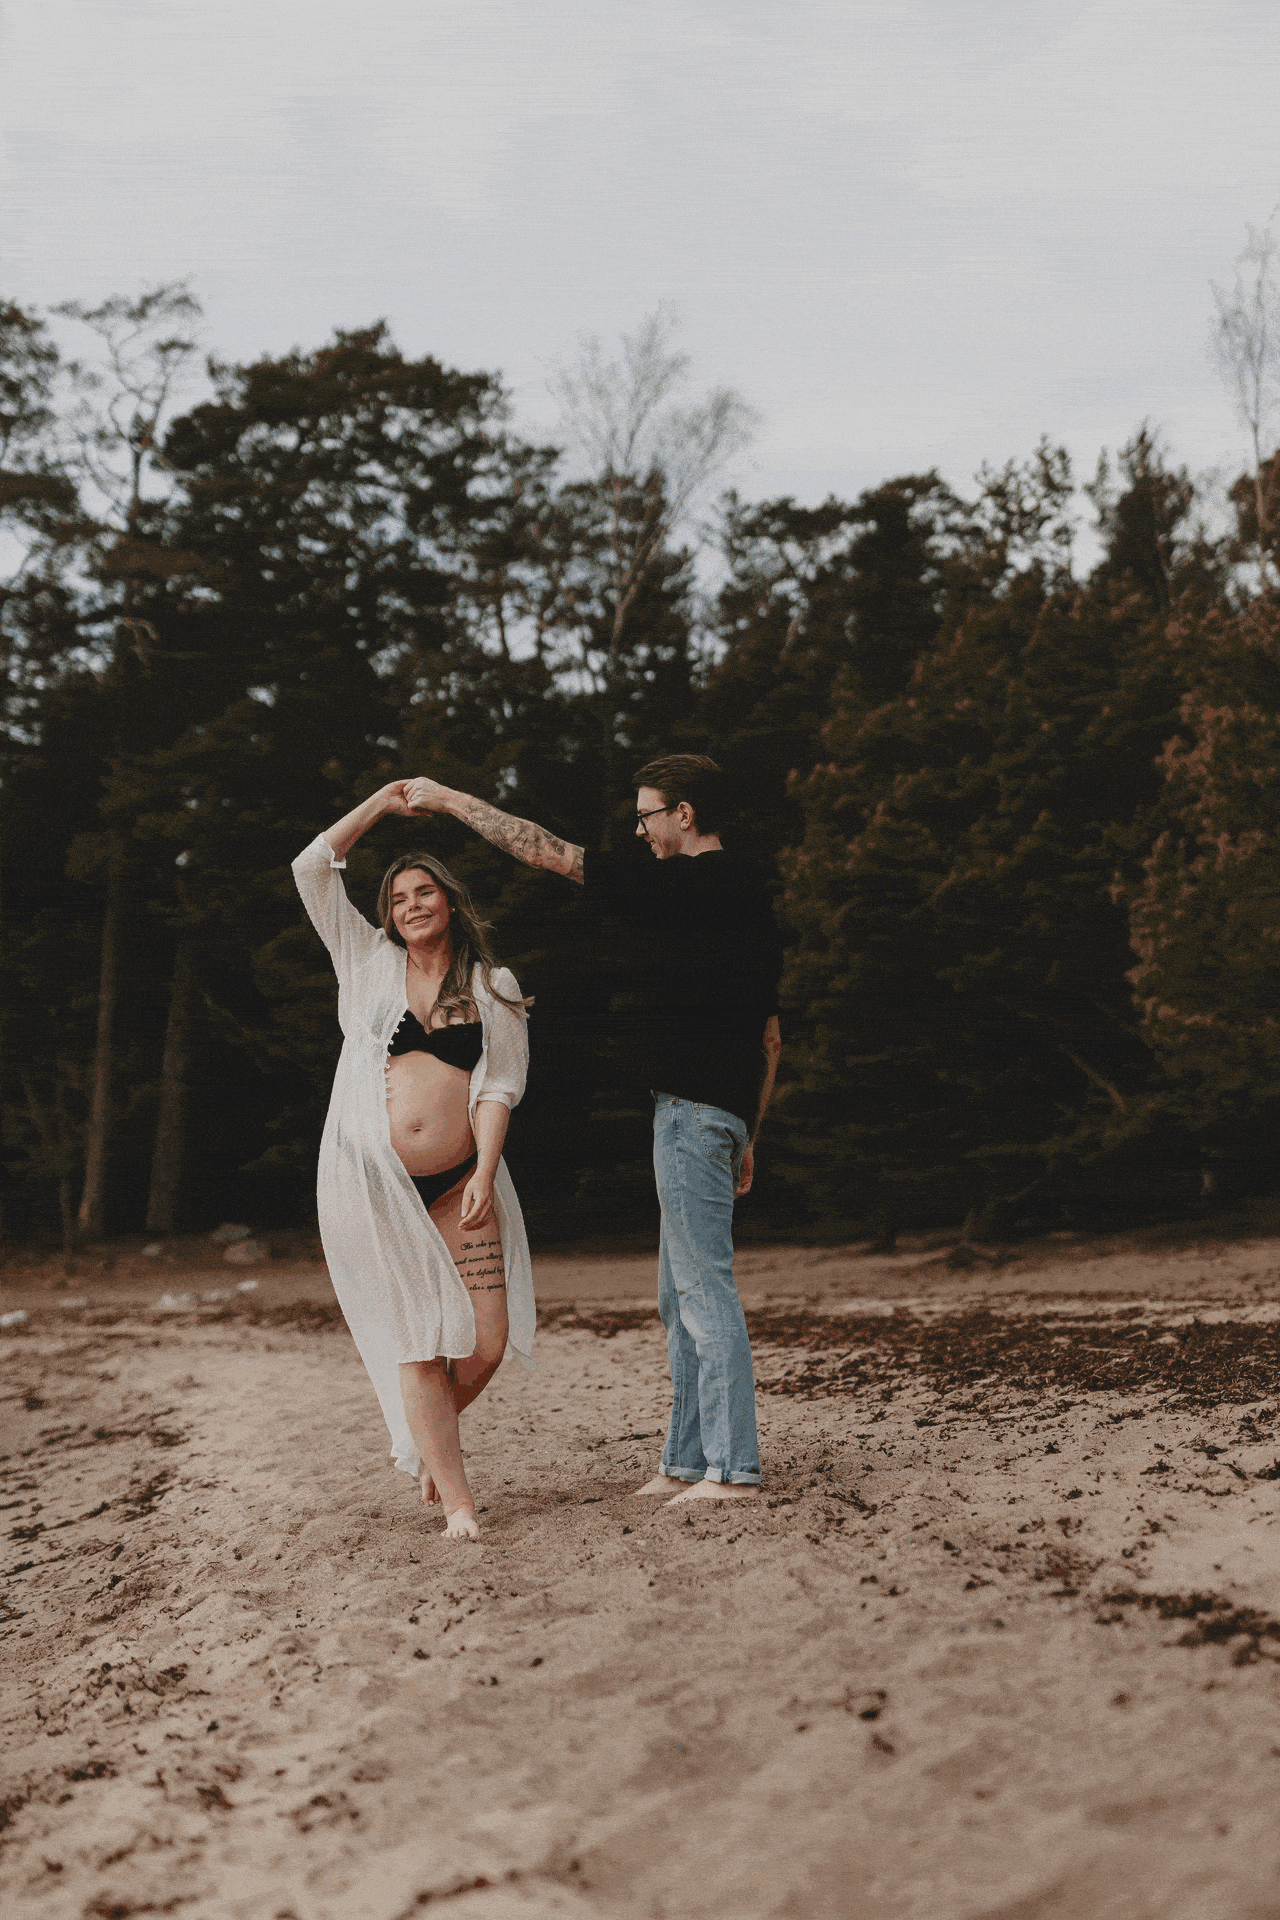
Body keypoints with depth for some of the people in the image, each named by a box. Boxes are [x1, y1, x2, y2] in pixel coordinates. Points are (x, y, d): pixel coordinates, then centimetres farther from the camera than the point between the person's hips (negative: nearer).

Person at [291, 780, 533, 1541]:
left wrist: (484, 1174, -12)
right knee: (416, 1342, -2)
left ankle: (426, 1436, 25)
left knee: (487, 1340, -6)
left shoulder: (494, 987, 9)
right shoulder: (369, 962, 10)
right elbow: (312, 869, 6)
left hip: (458, 1181, 1)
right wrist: (382, 803, 7)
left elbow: (499, 1084, 0)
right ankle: (457, 1500, 6)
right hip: (369, 1180, -1)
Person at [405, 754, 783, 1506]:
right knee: (682, 1294, 13)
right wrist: (747, 1136, 24)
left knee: (704, 1284, -6)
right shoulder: (749, 897, 17)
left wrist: (450, 799, 1)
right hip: (725, 1106, 10)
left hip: (691, 1106, -10)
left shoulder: (682, 888, -12)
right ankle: (689, 1462, 18)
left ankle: (734, 1467, -2)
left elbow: (549, 852, -9)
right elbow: (771, 1035, 19)